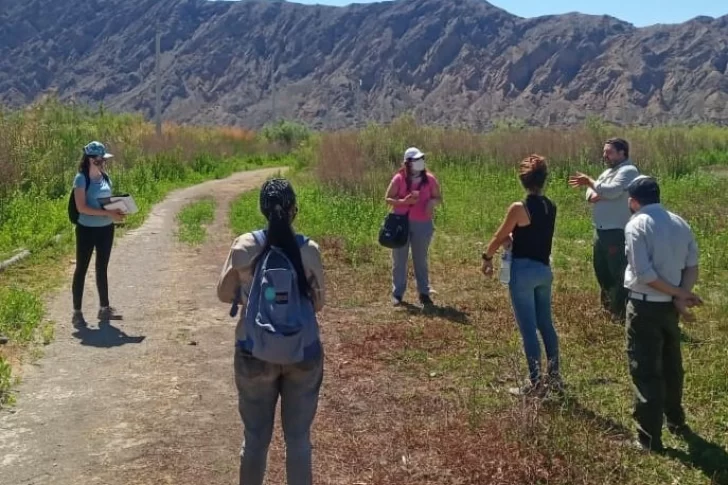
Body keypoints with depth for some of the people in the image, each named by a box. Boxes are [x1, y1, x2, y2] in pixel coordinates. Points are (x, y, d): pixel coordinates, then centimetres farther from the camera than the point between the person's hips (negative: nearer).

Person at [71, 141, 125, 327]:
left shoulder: (105, 177, 6)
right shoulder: (82, 179, -13)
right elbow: (81, 207, -20)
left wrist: (117, 211, -6)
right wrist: (108, 213, -24)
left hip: (106, 229, 6)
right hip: (87, 229, -6)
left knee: (102, 268, 14)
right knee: (82, 269, 2)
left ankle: (104, 308, 23)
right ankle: (77, 312, 9)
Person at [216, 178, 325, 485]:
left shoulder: (244, 246, -8)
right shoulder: (309, 250, -8)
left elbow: (224, 294, 1)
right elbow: (318, 303, 0)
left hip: (255, 354, 0)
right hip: (303, 354, 0)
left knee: (255, 436, 15)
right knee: (298, 437, 13)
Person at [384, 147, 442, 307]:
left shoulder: (429, 179, -1)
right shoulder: (399, 178, -7)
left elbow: (438, 198, 9)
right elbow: (387, 198, -2)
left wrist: (432, 202, -15)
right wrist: (403, 201, -19)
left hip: (423, 224, 1)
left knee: (421, 259, 10)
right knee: (399, 259, 6)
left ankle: (424, 293, 16)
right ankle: (397, 293, 16)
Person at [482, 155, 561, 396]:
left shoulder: (519, 208, -16)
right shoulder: (550, 207, 4)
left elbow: (499, 237, -5)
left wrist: (487, 257, 10)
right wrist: (513, 237, 13)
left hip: (523, 271, -7)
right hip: (544, 270, 7)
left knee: (528, 329, 0)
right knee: (546, 324, 17)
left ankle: (536, 383, 7)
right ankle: (554, 376, 25)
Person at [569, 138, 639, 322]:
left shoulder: (628, 171, -12)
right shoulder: (608, 171, 17)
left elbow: (611, 191, -26)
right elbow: (591, 193, 13)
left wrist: (589, 181, -14)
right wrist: (594, 195, -11)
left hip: (617, 232, -10)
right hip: (601, 230, 10)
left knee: (618, 272, -2)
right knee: (601, 269, 20)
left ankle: (621, 311, 9)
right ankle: (609, 302, 37)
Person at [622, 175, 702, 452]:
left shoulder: (637, 225, -14)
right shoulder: (680, 223, 6)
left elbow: (644, 274, -21)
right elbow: (692, 267, 1)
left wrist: (680, 294, -13)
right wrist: (681, 297, -8)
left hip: (645, 306, -7)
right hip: (670, 306, 7)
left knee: (645, 371, 0)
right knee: (671, 365, 23)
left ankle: (650, 438, 4)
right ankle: (676, 421, 40)